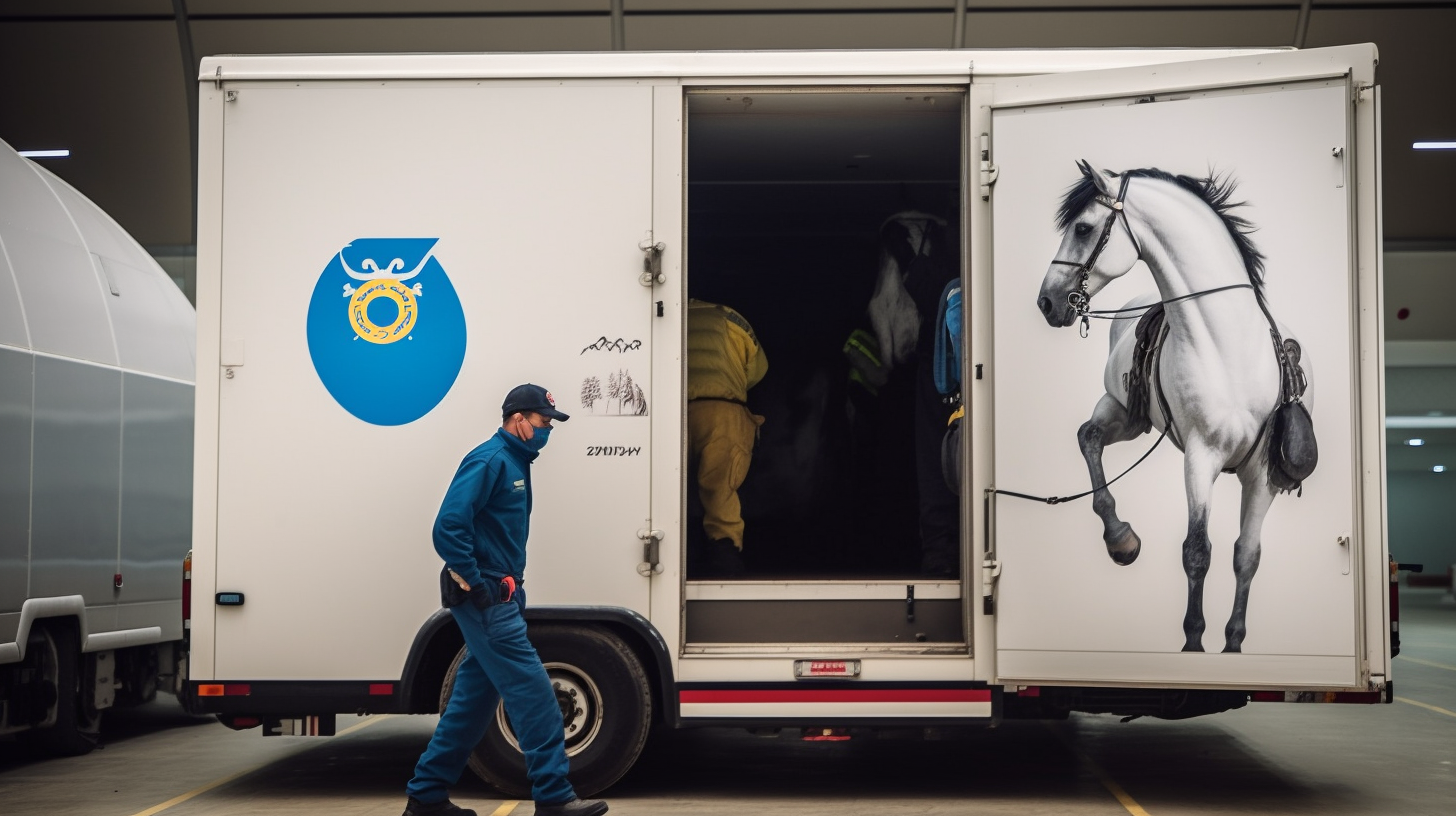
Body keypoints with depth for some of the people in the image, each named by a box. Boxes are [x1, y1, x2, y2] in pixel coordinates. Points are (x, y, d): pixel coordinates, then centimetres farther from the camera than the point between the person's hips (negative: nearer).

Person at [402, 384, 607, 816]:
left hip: (498, 599, 10)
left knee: (474, 698, 12)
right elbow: (449, 526, -24)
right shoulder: (489, 460, -14)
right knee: (532, 692, -9)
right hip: (485, 600, -10)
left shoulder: (515, 463, 17)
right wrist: (474, 585, -21)